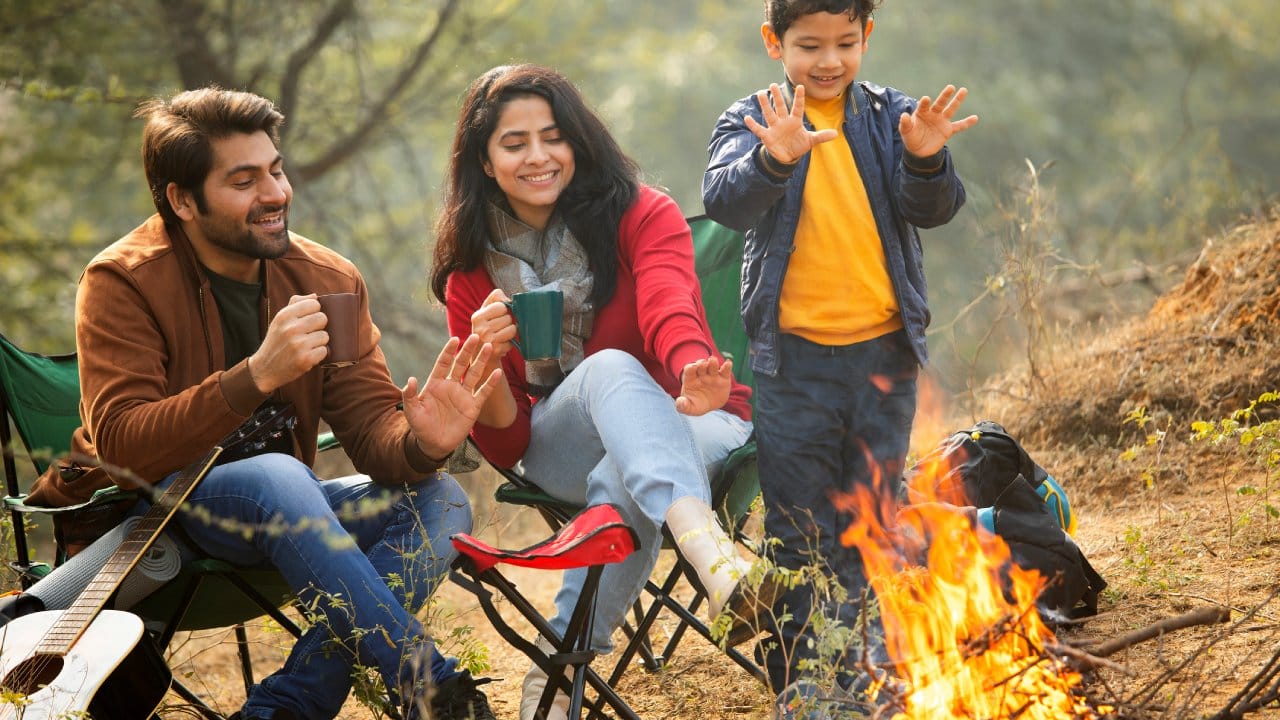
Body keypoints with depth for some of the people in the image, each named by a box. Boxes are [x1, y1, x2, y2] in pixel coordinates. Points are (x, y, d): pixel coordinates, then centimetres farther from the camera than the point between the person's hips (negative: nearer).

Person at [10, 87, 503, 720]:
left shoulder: (329, 281, 2)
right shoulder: (123, 282, -12)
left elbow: (371, 424, -5)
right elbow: (119, 446, -24)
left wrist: (419, 444, -31)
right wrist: (256, 375, -36)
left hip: (274, 521, 6)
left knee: (438, 500, -18)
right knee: (277, 477, -36)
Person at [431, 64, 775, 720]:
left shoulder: (642, 215, -4)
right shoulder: (472, 271, 3)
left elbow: (670, 315, -26)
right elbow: (503, 445, 1)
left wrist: (695, 383, -50)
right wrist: (485, 363, -22)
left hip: (687, 428, -1)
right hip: (562, 452, 1)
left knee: (623, 479, -39)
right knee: (612, 368, -35)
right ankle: (704, 542, -61)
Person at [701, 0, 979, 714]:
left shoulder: (892, 117, 3)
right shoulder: (753, 120, -2)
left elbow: (934, 208, -8)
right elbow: (724, 200, -20)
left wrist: (926, 160, -30)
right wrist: (775, 156, -40)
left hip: (884, 353, 2)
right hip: (794, 357, -2)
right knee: (800, 536, 3)